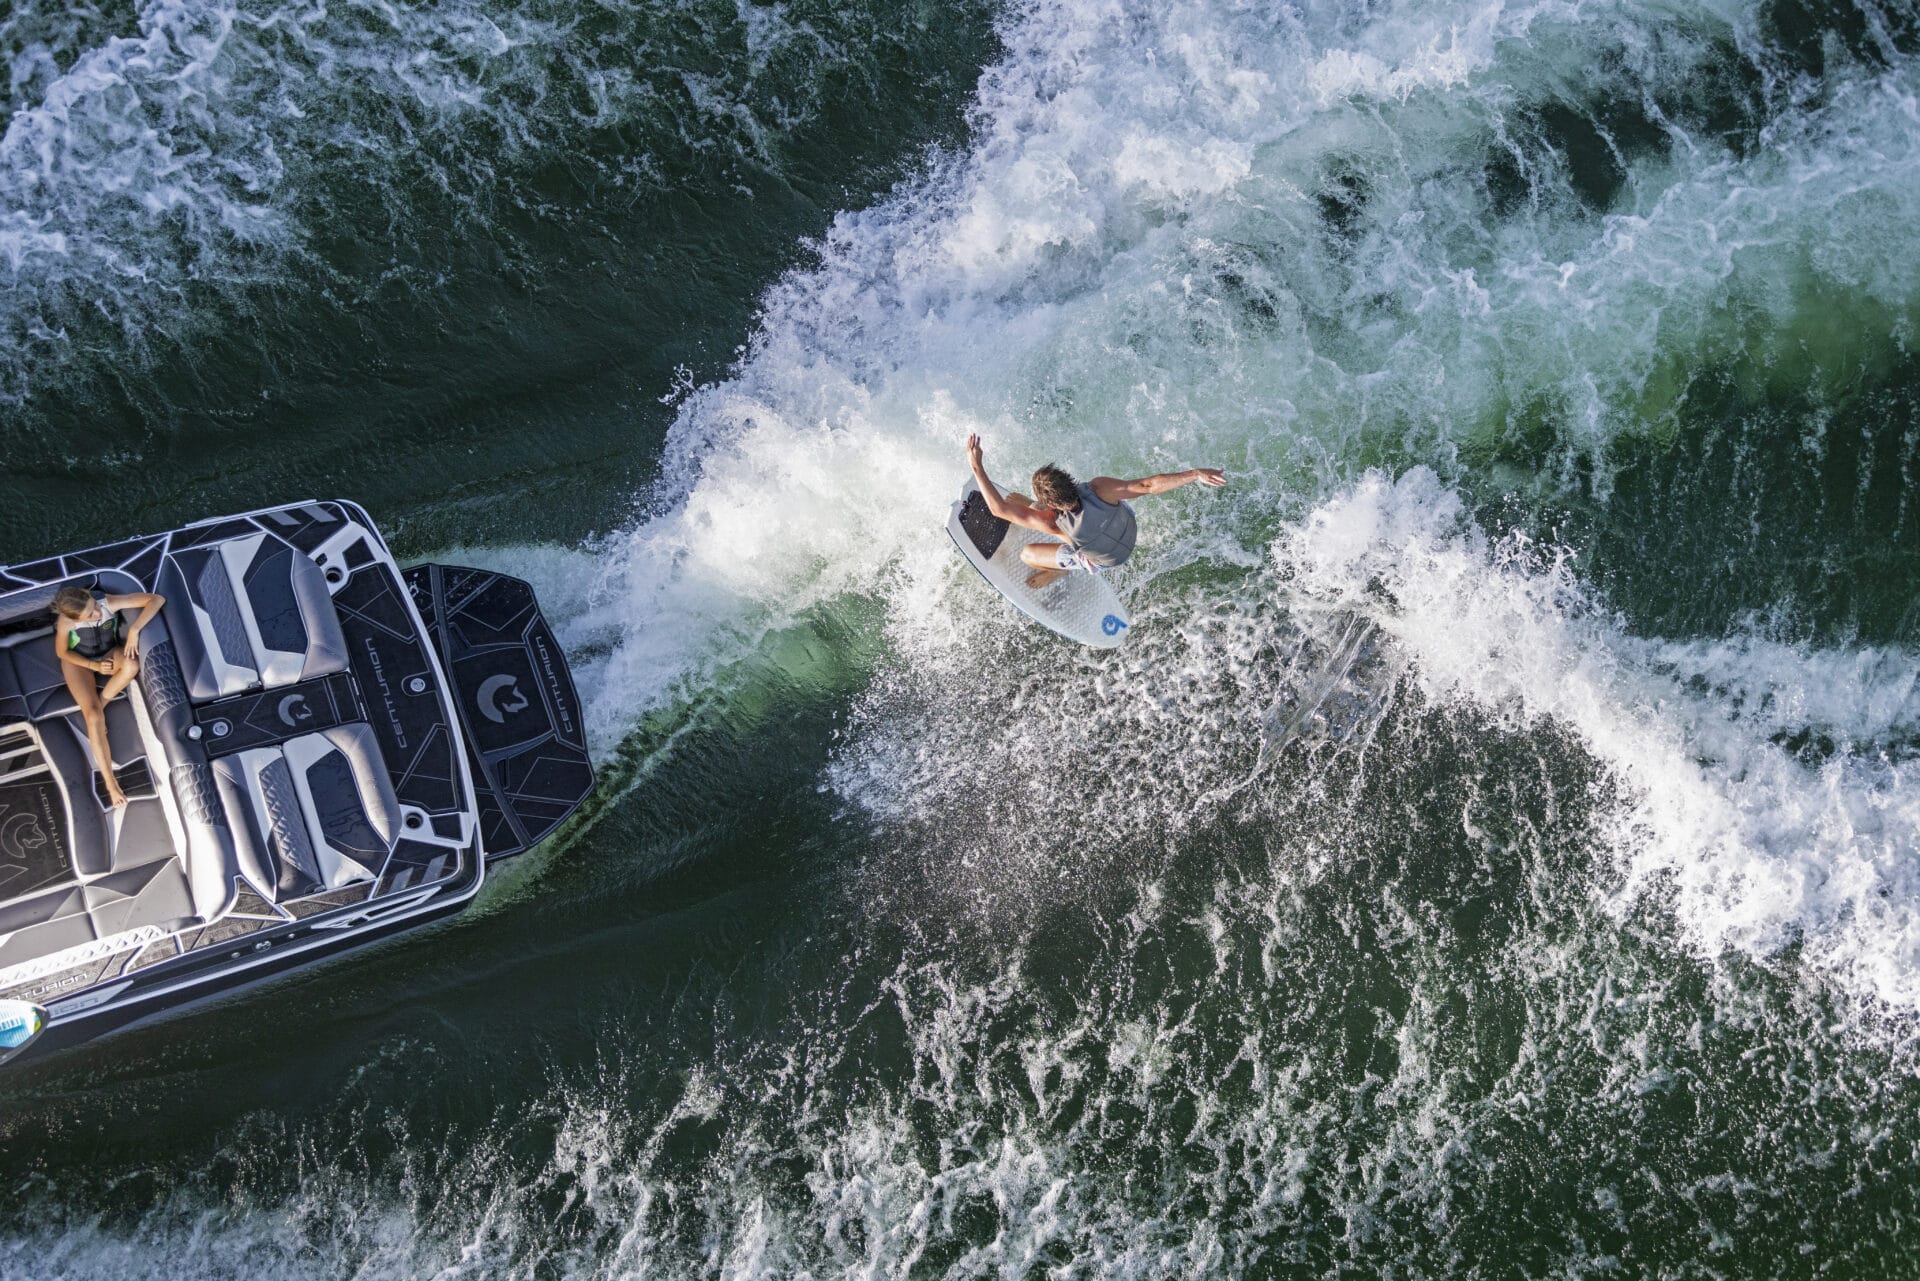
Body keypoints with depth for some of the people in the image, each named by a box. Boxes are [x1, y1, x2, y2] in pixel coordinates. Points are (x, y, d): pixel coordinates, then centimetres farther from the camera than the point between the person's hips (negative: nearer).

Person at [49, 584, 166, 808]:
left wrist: (134, 629, -40)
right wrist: (94, 666, -22)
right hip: (78, 661, -2)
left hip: (108, 655, 2)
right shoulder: (65, 621, -31)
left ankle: (97, 705, -11)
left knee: (132, 665, -37)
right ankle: (110, 782, -19)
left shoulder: (109, 603, -32)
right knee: (94, 717, -25)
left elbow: (157, 599, -33)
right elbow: (61, 652, -11)